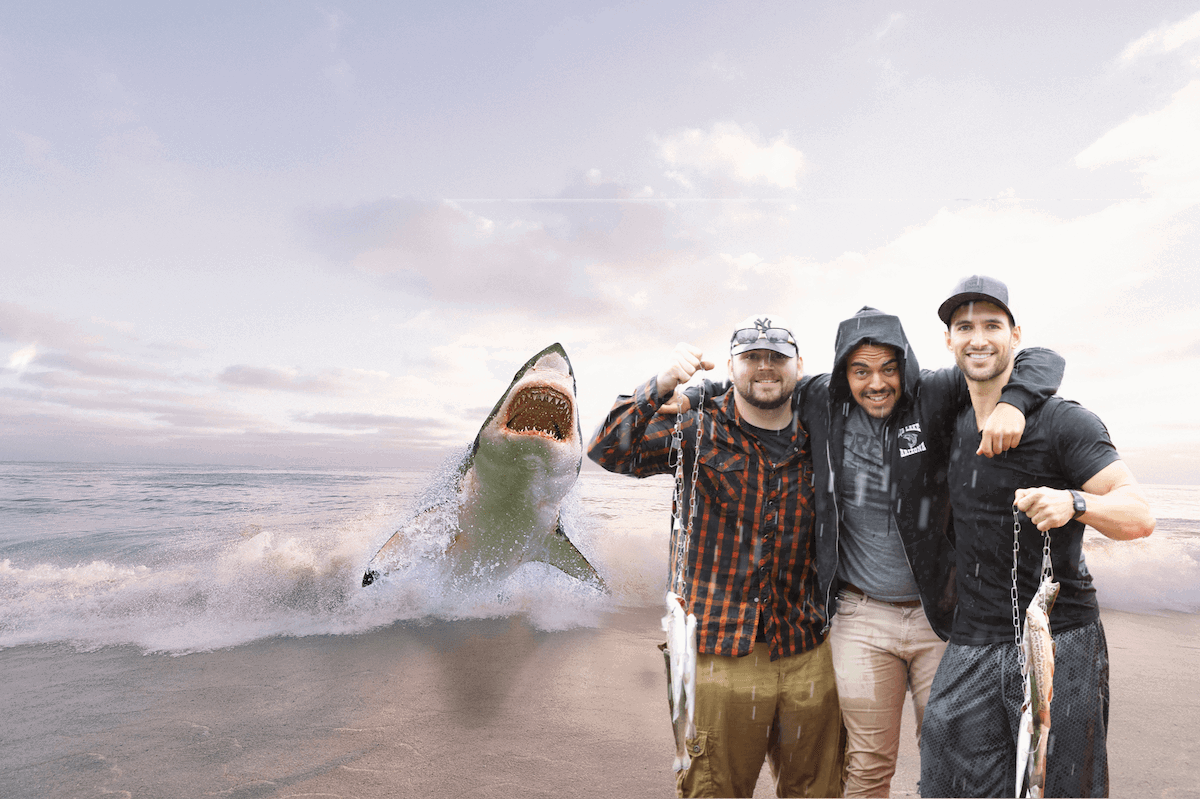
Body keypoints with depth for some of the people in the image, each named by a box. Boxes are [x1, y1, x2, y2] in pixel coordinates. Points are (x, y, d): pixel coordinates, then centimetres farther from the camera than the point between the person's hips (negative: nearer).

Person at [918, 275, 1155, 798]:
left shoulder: (1063, 420, -7)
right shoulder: (952, 424, 10)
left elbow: (1139, 515, -16)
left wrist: (1073, 503, -32)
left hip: (1061, 644, -4)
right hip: (971, 645, 4)